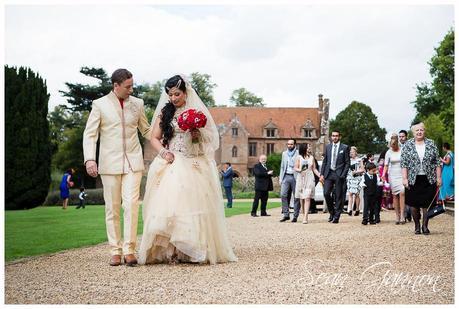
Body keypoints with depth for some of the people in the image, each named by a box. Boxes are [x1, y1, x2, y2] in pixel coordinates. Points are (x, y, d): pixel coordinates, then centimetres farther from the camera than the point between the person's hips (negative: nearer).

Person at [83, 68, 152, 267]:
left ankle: (129, 250, -7)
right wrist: (90, 159, -13)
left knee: (131, 204, -12)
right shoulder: (100, 105, 2)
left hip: (133, 161, 1)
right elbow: (90, 134, 0)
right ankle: (115, 251, 11)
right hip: (110, 163, -1)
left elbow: (146, 130, 21)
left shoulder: (137, 104, 10)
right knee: (112, 208, 3)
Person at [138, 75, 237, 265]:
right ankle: (169, 251, -10)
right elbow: (154, 138, 9)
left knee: (192, 204, -5)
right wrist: (163, 152, -10)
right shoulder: (164, 112, 10)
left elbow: (209, 139, 12)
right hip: (170, 164, 0)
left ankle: (196, 251, 0)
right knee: (168, 205, -10)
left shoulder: (196, 112, 9)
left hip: (193, 166, 0)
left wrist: (197, 136, -9)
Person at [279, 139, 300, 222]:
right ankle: (286, 214, -1)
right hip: (286, 176, 4)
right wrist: (280, 178, 12)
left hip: (295, 177, -4)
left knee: (296, 197, -1)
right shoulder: (284, 153, 16)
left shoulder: (298, 153, 0)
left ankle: (295, 216, 5)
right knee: (283, 195, -7)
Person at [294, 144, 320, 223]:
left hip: (309, 179, 0)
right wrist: (300, 170, -18)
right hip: (301, 179, 0)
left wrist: (320, 175, 1)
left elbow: (314, 169, 14)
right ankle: (304, 214, 15)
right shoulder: (299, 157, 5)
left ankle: (305, 217, -19)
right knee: (301, 198, 2)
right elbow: (295, 168, 3)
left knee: (307, 198, -11)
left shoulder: (311, 157, 13)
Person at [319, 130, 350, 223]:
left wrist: (343, 175, -9)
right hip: (328, 174, 3)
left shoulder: (345, 148, 1)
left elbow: (347, 163, 0)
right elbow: (324, 161, 13)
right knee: (326, 193, -7)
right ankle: (332, 212, 14)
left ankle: (336, 217, 8)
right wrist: (322, 174, 5)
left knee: (338, 196, 0)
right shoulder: (328, 147, 11)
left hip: (339, 174, -3)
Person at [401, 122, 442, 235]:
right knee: (414, 204, 3)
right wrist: (404, 178, -9)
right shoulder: (408, 145, 2)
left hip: (429, 179, 1)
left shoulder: (431, 144, 6)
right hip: (413, 180, 0)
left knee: (427, 203, 1)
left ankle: (425, 225, 11)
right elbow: (403, 163, -1)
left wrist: (438, 177, -1)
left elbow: (437, 162, 6)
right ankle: (417, 226, 15)